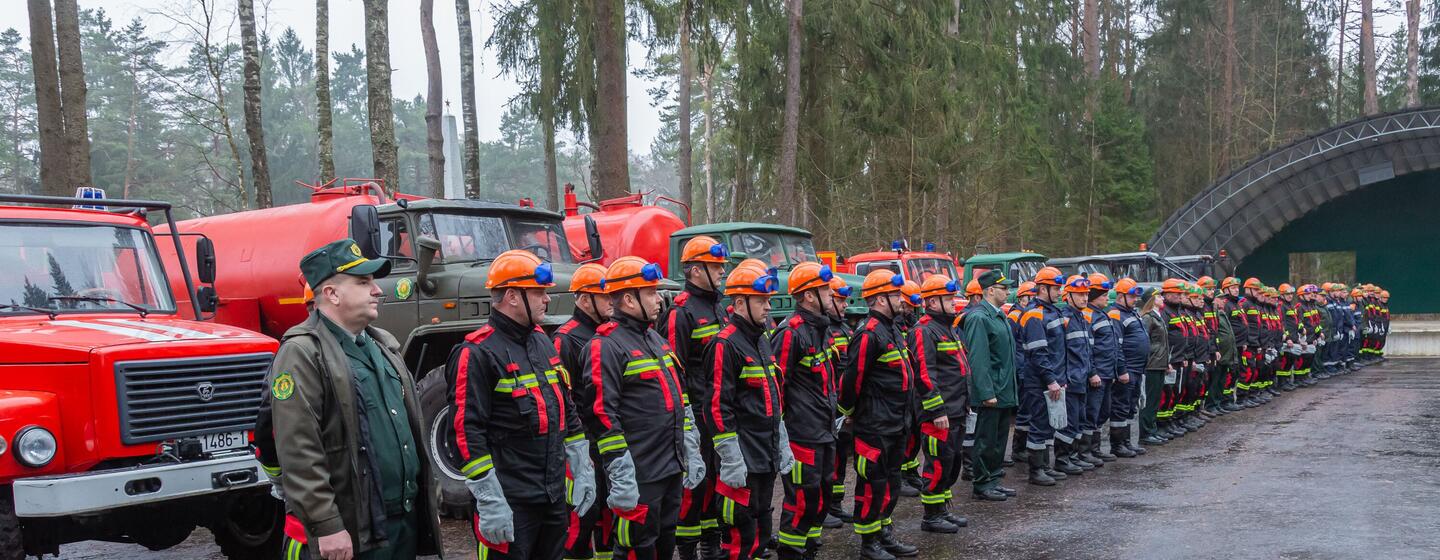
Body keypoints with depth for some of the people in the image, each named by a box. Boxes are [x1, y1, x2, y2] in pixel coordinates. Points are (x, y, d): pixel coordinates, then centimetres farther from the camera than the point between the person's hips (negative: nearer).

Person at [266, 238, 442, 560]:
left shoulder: (383, 346, 16)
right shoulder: (302, 355, -11)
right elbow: (298, 453, -18)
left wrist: (430, 502, 17)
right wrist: (326, 527, -21)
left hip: (407, 522, 8)